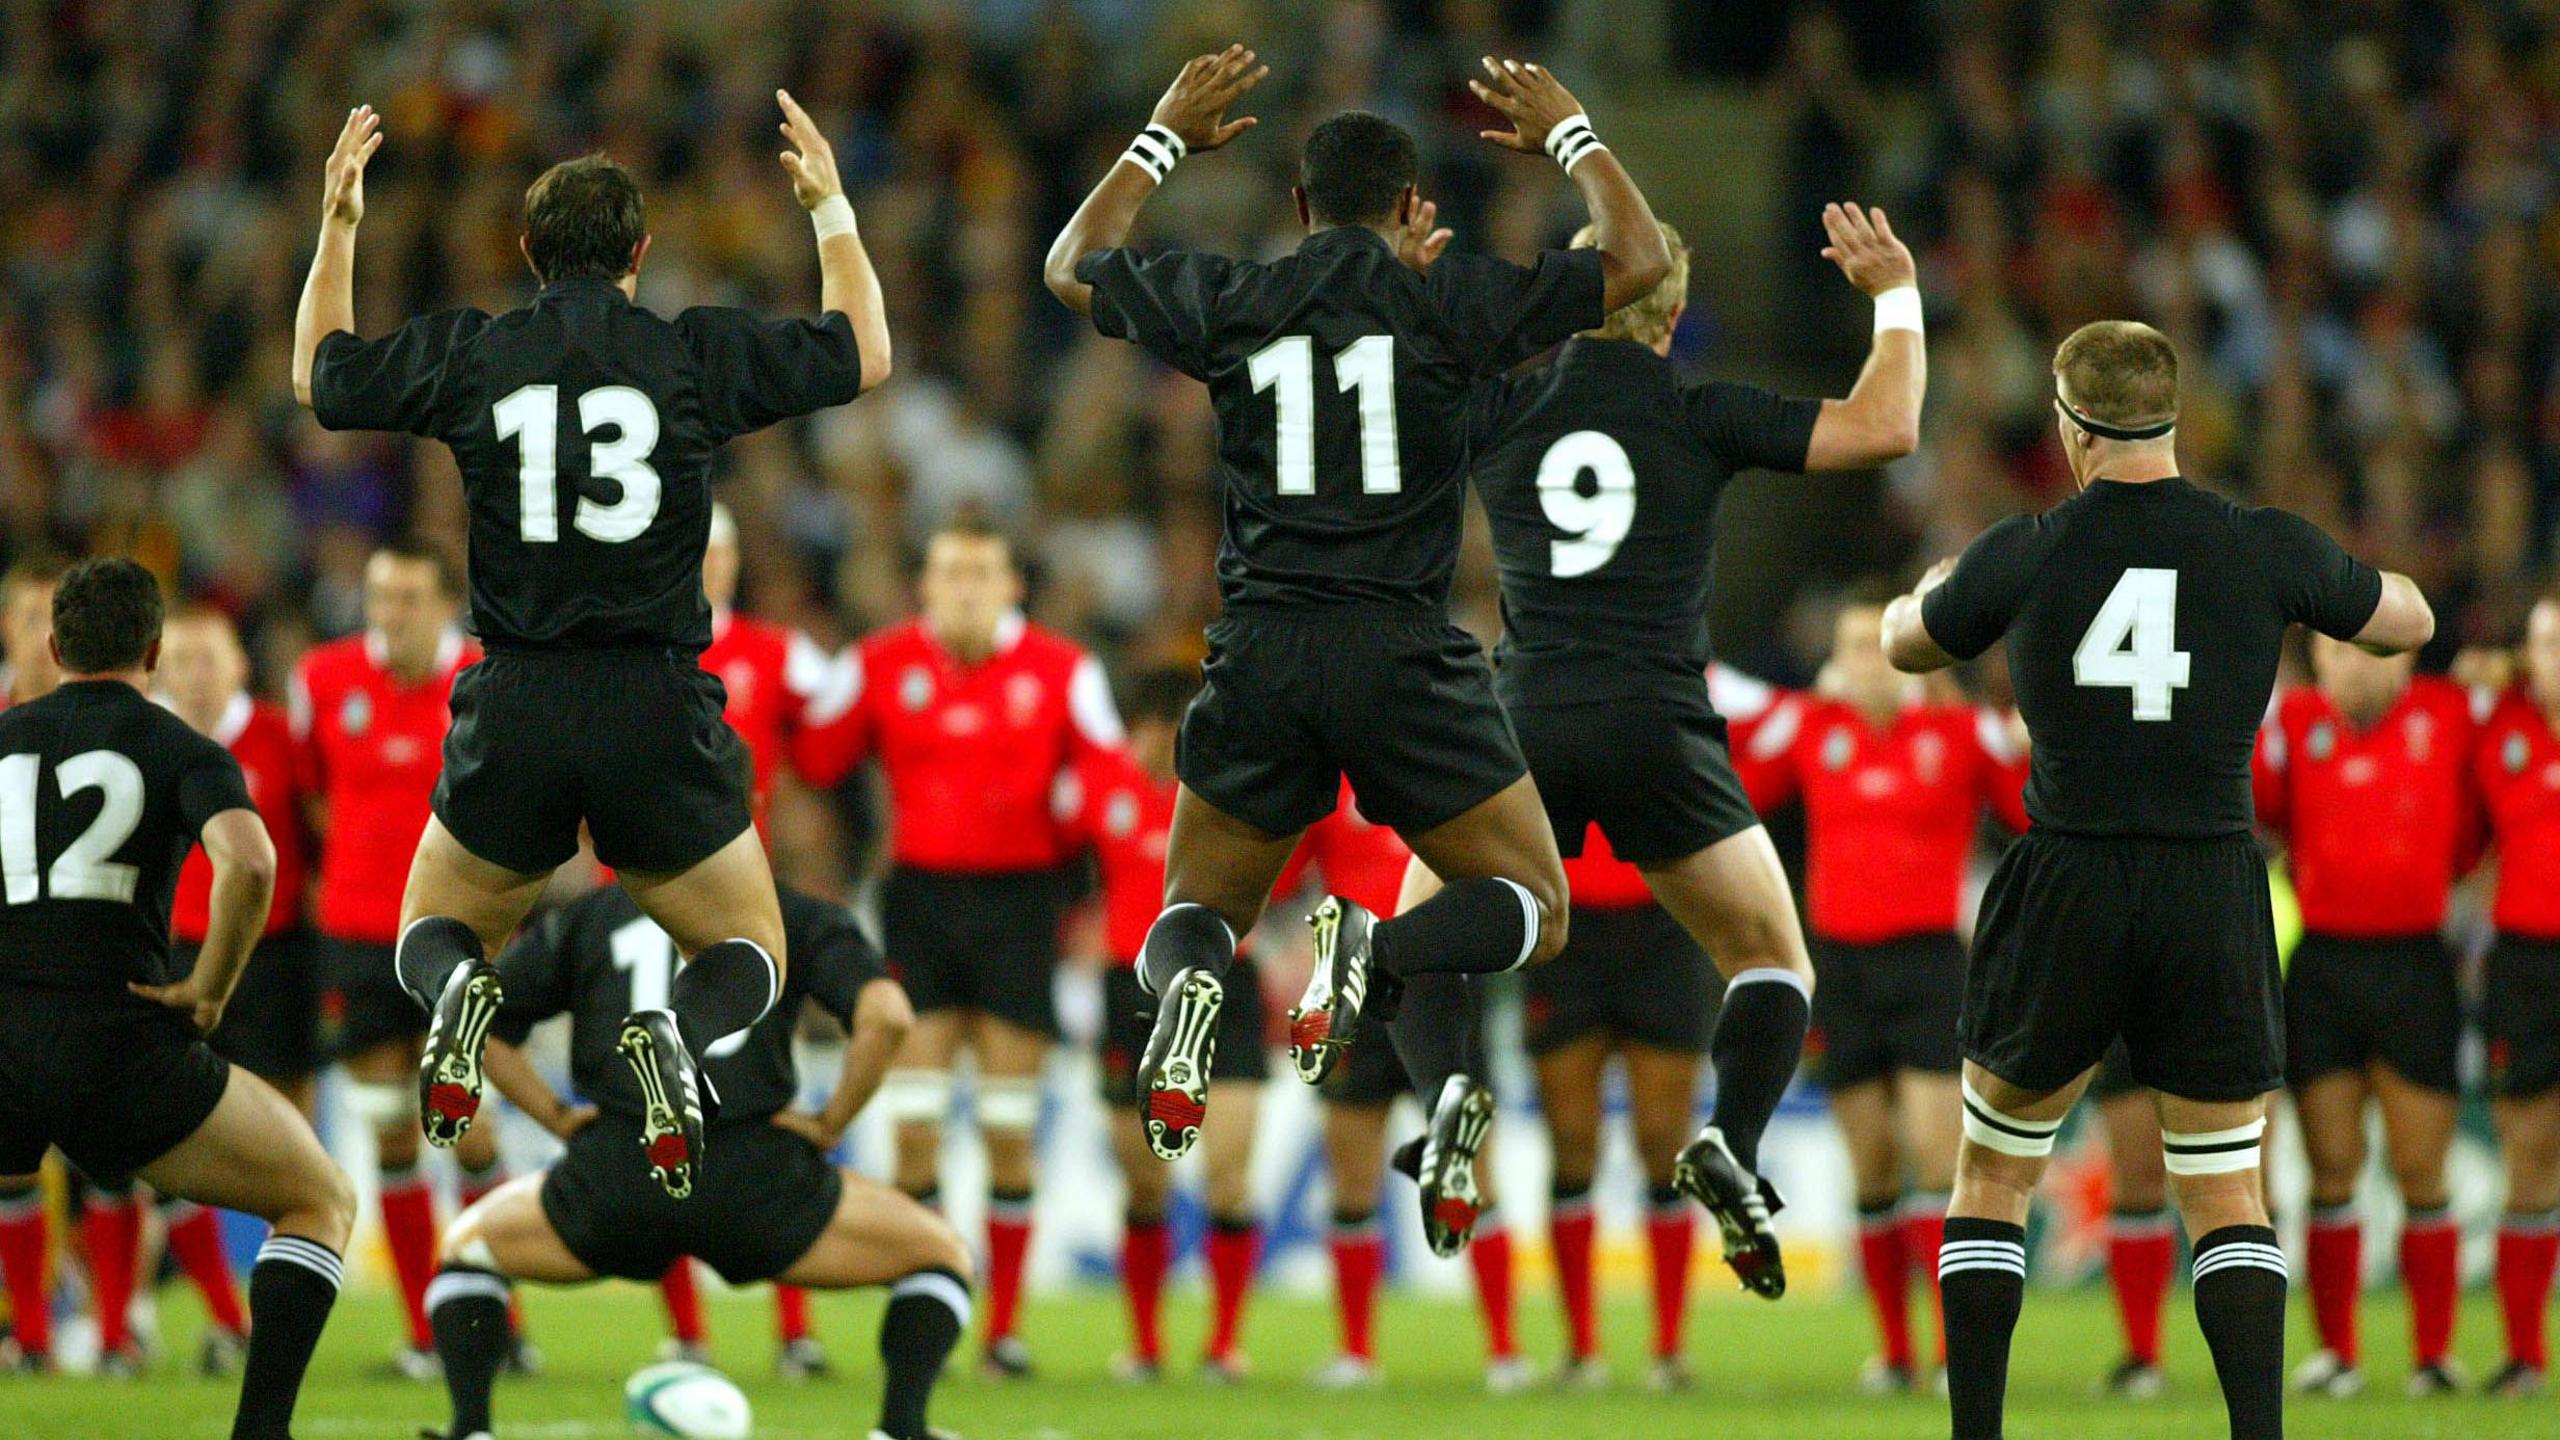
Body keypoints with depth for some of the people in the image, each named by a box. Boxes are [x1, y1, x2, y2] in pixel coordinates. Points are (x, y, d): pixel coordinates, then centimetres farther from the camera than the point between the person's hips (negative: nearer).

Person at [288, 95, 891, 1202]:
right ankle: (675, 1034, -21)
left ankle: (458, 995, -16)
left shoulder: (467, 354, 1)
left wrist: (336, 226, 30)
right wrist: (831, 209, 29)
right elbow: (864, 354, 18)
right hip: (659, 710, -1)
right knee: (750, 953, 16)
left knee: (433, 939, 23)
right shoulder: (699, 354, 0)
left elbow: (319, 376, 21)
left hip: (513, 712, 1)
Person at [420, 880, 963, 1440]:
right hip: (752, 1177, -1)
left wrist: (555, 1115, 16)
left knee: (468, 1248, 30)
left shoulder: (584, 917, 20)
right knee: (939, 1255, 19)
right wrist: (831, 1124, 6)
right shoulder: (795, 917, 14)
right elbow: (887, 1013, -4)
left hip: (611, 1181, 1)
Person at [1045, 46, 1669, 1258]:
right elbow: (1638, 262, 10)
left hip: (1261, 655, 2)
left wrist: (1164, 137, 37)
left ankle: (1190, 981, -21)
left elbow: (1073, 268, 27)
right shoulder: (1446, 298, 0)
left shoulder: (1225, 300, 7)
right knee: (1533, 912, 9)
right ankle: (1387, 976, -25)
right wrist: (1569, 135, 24)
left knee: (1196, 916, 17)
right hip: (1403, 651, -2)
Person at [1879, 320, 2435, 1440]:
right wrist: (2331, 580, 35)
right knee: (2227, 1202, 10)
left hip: (2065, 895, -1)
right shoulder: (2268, 550, -4)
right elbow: (2407, 622, 15)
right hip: (2213, 903, 1)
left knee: (1992, 1179, 15)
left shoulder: (2021, 556, -5)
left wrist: (1931, 585, 40)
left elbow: (1905, 643, 17)